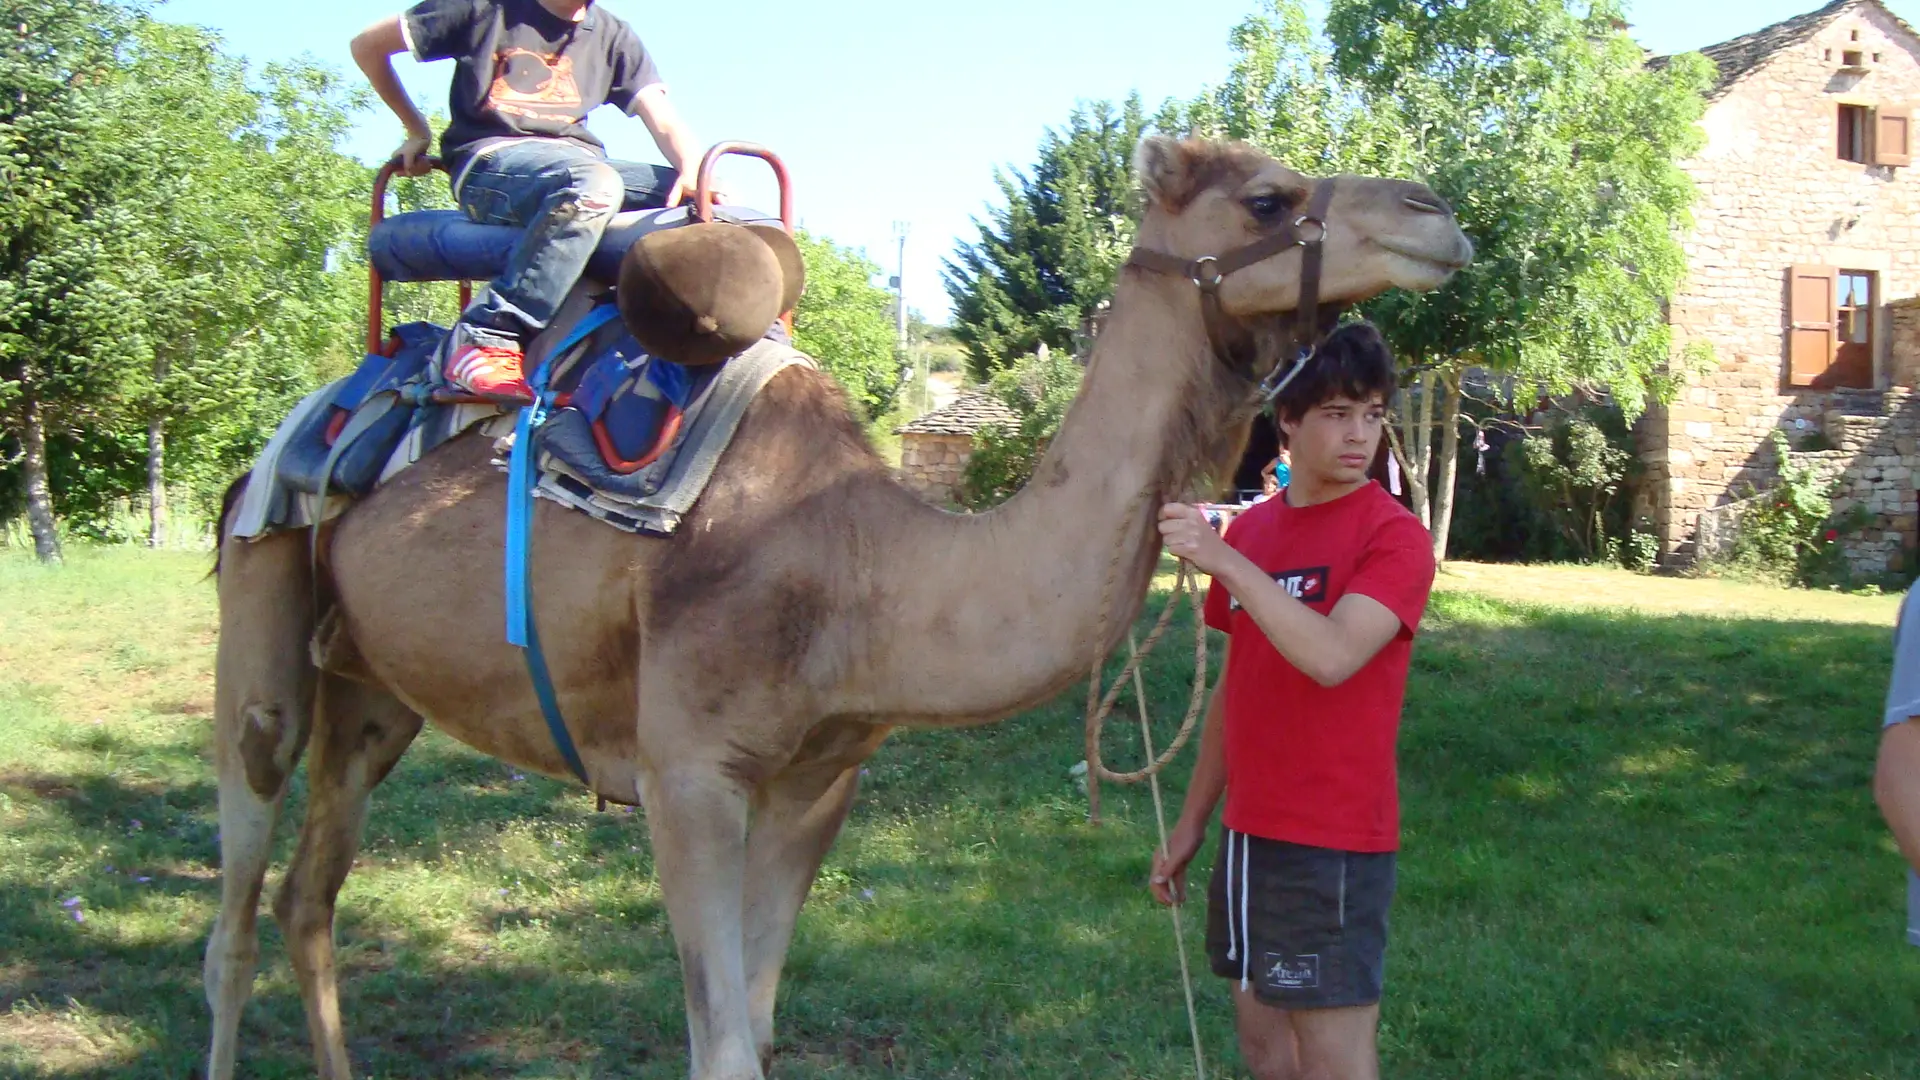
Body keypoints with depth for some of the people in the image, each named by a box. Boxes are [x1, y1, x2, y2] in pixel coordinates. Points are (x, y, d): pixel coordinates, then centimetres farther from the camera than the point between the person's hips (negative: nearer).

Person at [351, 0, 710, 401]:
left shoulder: (612, 35, 16)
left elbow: (663, 119, 3)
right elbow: (368, 44, 12)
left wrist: (694, 171, -18)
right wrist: (417, 131, 14)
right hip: (491, 160, -5)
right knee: (593, 184, -39)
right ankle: (487, 335, -40)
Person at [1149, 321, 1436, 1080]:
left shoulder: (1394, 536, -11)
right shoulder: (1250, 530, 9)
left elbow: (1332, 657, -27)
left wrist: (1223, 559, -29)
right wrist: (1192, 821, 16)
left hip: (1332, 842, -7)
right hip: (1252, 830, 7)